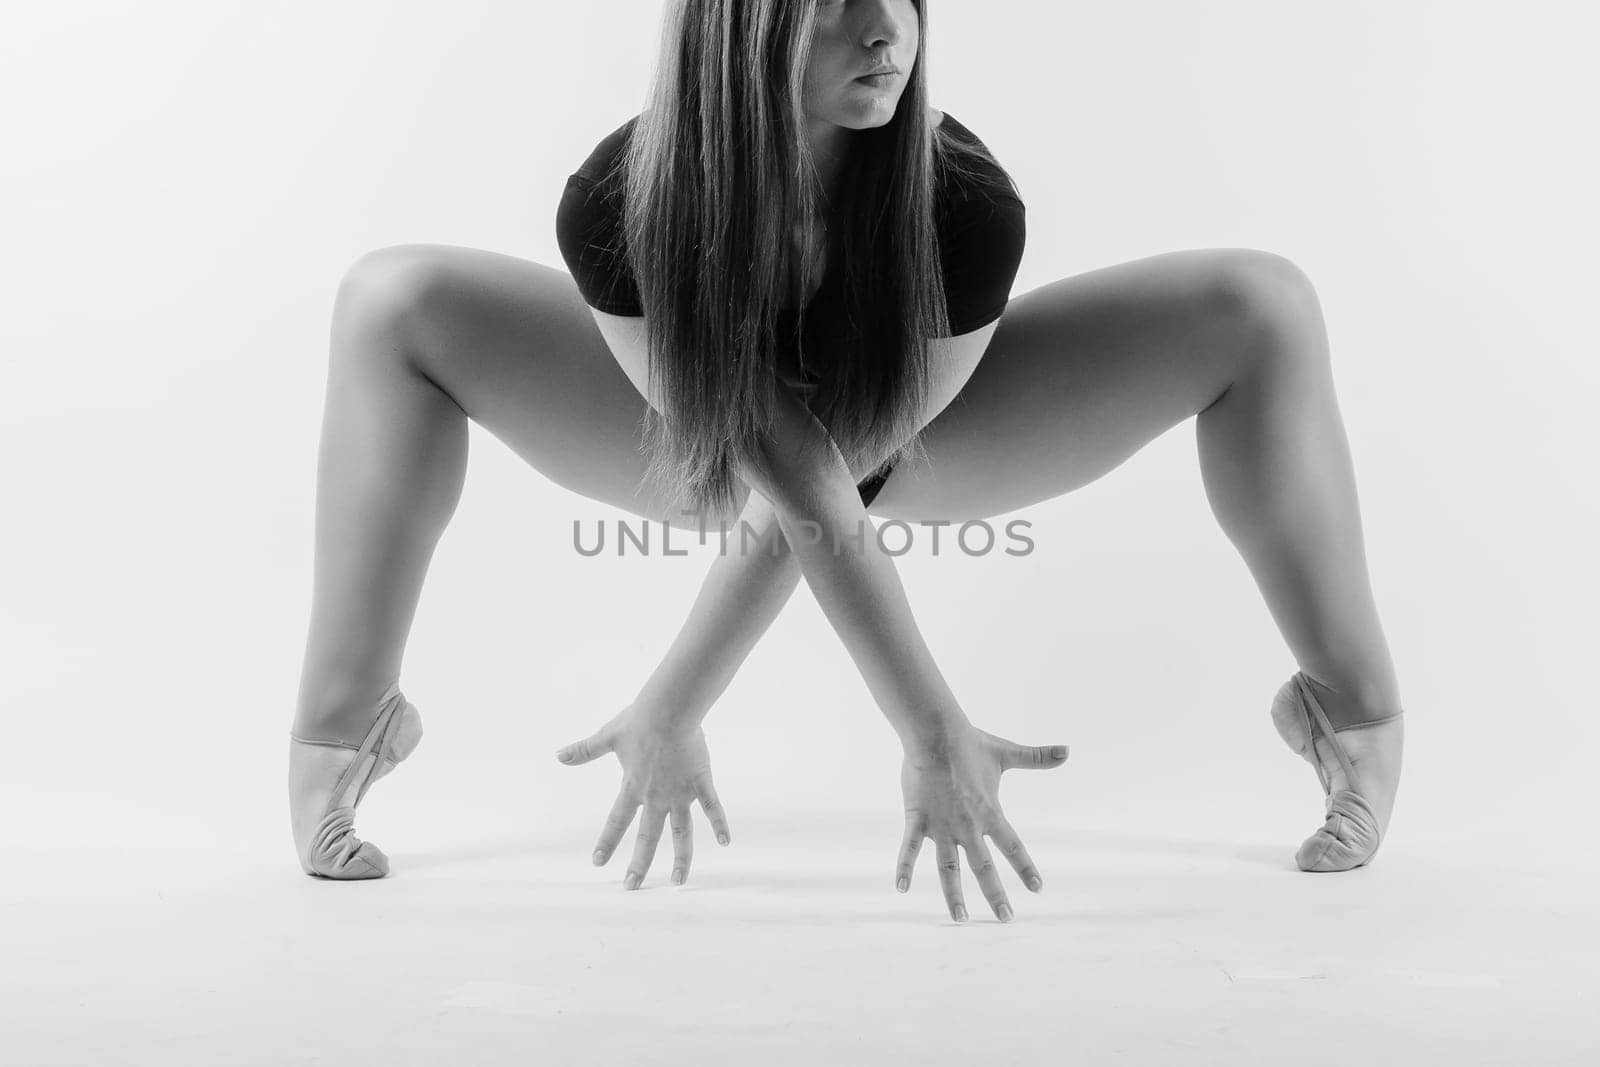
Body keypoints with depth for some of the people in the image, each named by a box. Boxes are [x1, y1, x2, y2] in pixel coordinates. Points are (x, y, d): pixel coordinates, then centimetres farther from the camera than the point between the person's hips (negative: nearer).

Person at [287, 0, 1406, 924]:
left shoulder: (969, 207, -35)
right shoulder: (618, 208, -34)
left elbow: (826, 484, -31)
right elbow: (797, 488, -34)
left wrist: (672, 708, -29)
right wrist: (935, 736, -36)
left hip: (921, 441, 0)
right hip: (703, 434, 1)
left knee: (1261, 307, -17)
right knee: (397, 303, -18)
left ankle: (1358, 716, -1)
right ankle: (332, 745, -7)